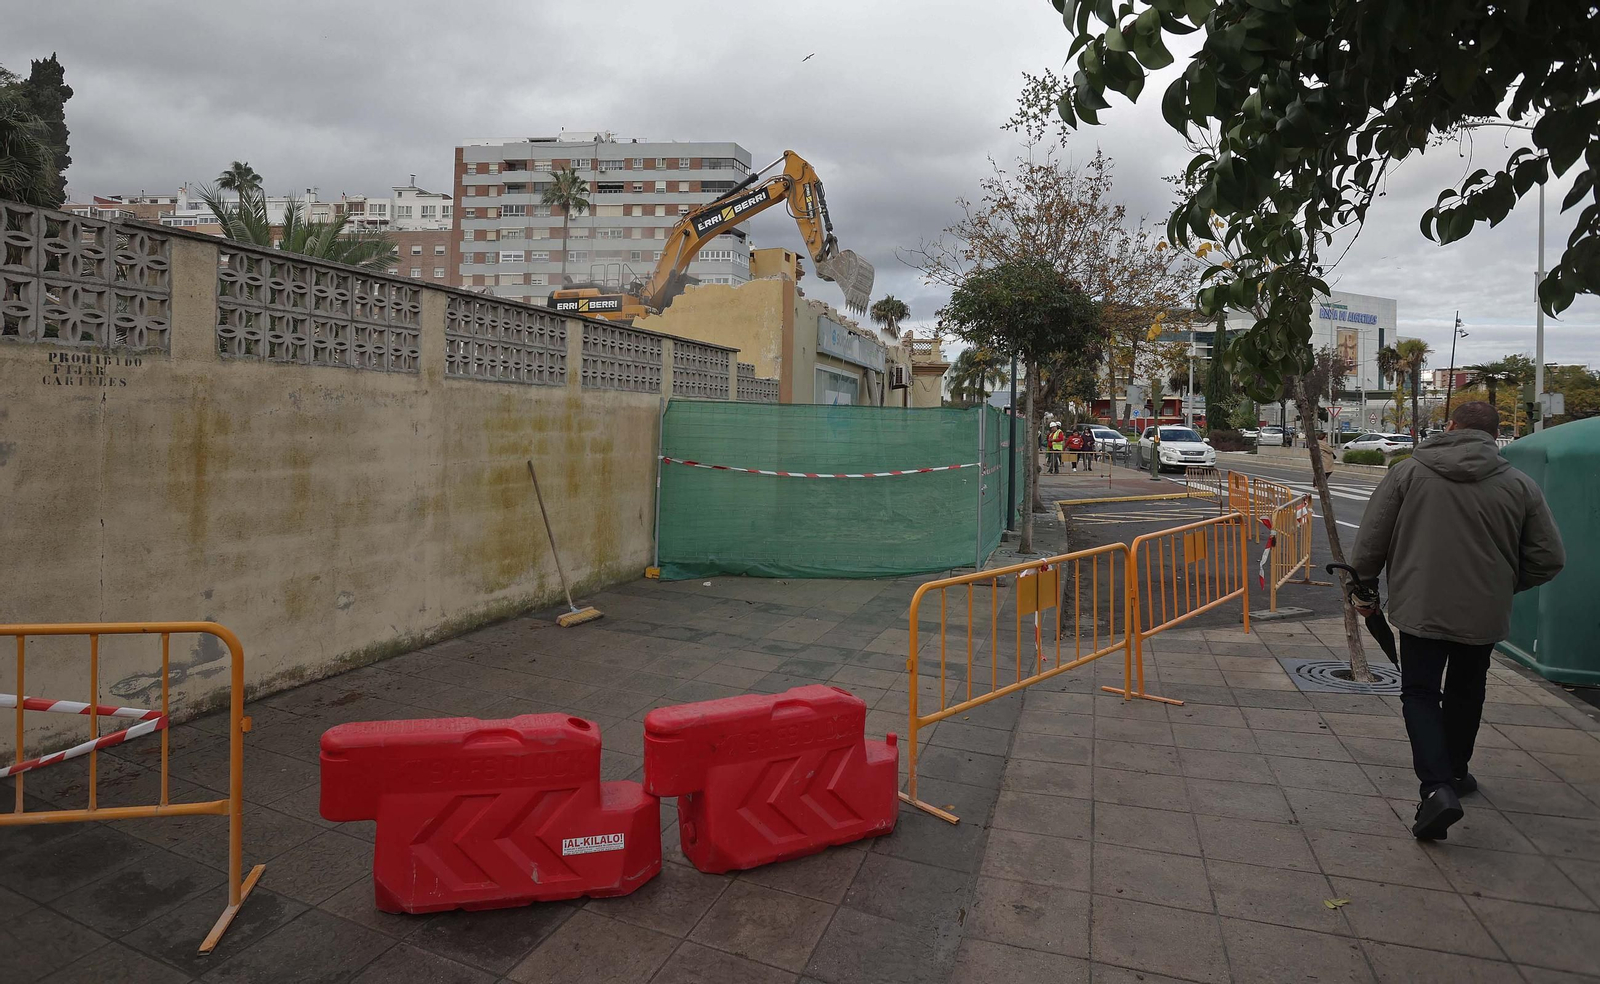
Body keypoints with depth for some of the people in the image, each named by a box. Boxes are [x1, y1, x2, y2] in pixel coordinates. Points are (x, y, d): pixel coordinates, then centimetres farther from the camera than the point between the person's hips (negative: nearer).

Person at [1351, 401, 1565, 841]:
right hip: (1484, 613, 3)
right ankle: (1454, 773, 37)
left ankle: (1437, 786, -12)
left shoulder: (1408, 472, -7)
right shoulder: (1520, 485, -1)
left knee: (1420, 693, 5)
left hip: (1420, 609, -3)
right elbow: (1548, 559, 2)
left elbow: (1370, 541, -6)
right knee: (1465, 694, 22)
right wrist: (1505, 584, 19)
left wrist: (1364, 588, 9)